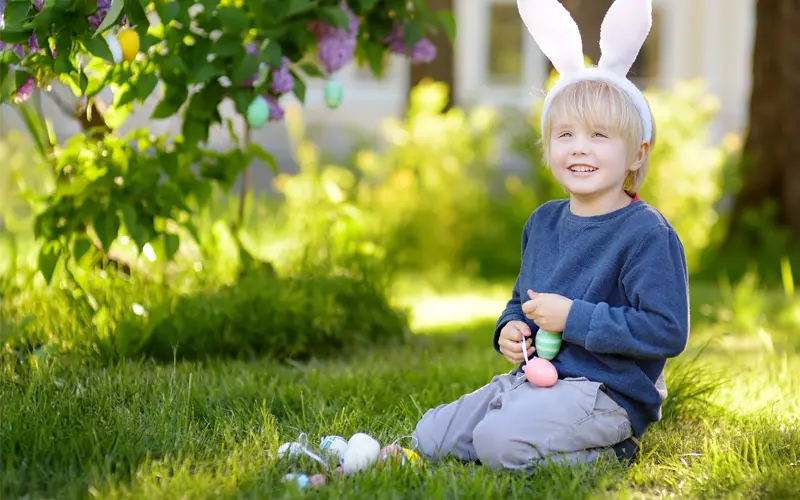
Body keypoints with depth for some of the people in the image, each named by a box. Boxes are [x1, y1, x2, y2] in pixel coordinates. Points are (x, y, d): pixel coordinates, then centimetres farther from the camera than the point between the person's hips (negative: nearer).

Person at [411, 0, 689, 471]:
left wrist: (574, 318, -19)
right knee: (430, 437, 2)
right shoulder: (544, 222, 12)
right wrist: (509, 329, 3)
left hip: (606, 392, -8)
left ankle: (606, 452, -4)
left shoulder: (647, 233, -13)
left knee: (500, 442, -29)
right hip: (534, 377, 8)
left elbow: (667, 330, -20)